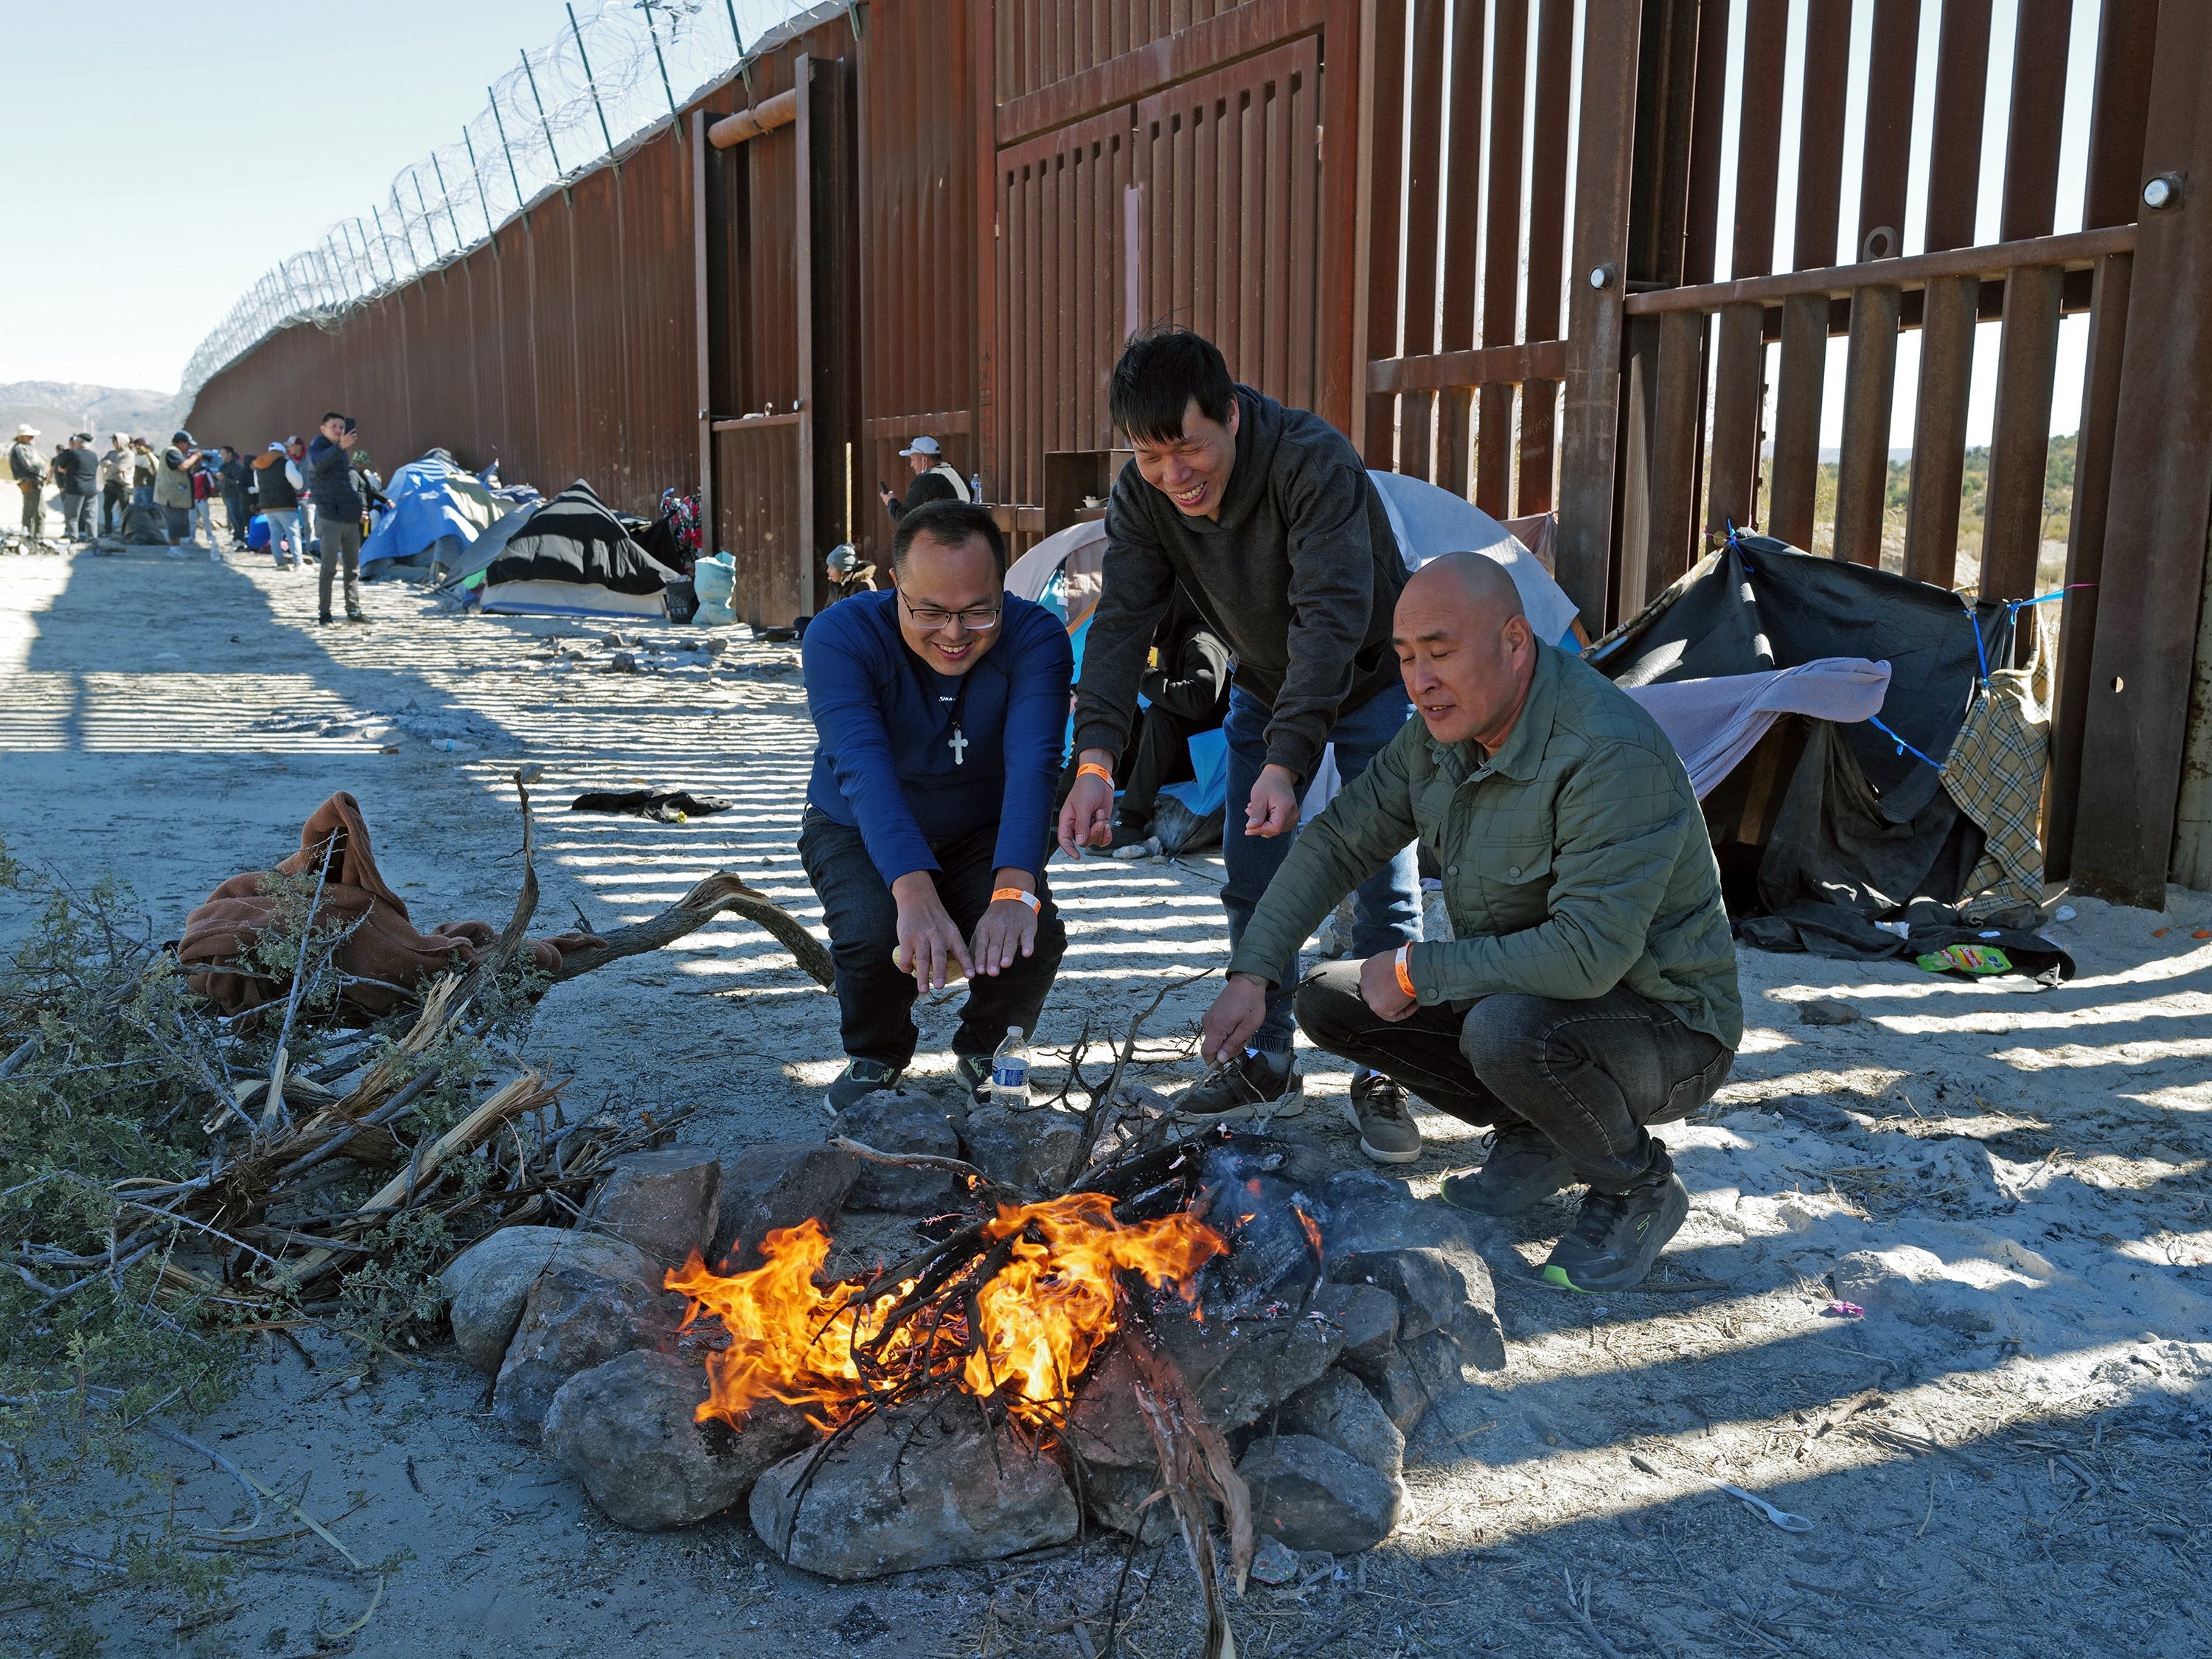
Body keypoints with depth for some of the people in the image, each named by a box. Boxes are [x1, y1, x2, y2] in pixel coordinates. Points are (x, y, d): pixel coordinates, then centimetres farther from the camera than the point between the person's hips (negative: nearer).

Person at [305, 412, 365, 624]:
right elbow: (319, 463, -31)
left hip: (351, 519, 8)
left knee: (353, 568, 11)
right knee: (329, 568, -8)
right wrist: (341, 447, -45)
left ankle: (354, 611, 19)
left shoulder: (343, 453, 18)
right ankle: (324, 614, -4)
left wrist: (360, 508, 17)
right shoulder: (317, 448, -6)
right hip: (330, 519, -8)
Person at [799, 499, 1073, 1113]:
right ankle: (875, 1058, 4)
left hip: (981, 836, 1)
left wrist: (1014, 890, -54)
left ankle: (984, 1054, 9)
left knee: (1034, 938, -26)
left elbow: (1033, 764, -37)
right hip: (859, 832, -1)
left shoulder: (1035, 637, -23)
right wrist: (915, 893, -55)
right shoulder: (841, 635, -26)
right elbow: (863, 767, -40)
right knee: (874, 934, -31)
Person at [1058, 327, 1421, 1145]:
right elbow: (1121, 625, -23)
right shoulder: (1141, 497, -18)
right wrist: (1094, 761, -37)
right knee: (1252, 881, 5)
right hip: (1264, 686, 5)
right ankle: (1267, 1066, 18)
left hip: (1373, 677, -5)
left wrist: (1287, 762, -49)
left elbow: (1331, 618, -41)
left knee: (1385, 887, -7)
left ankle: (1381, 1078, 6)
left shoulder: (1315, 462, -35)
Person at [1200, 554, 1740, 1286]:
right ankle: (1536, 1137, 11)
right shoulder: (1442, 732, -4)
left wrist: (1414, 971, -26)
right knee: (1328, 1001, 0)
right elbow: (1337, 841, 3)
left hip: (1665, 1027, -8)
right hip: (1517, 995, 8)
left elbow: (1589, 953, -37)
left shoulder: (1612, 754, -31)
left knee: (1506, 1028, -38)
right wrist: (1250, 974, -7)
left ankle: (1639, 1188, -7)